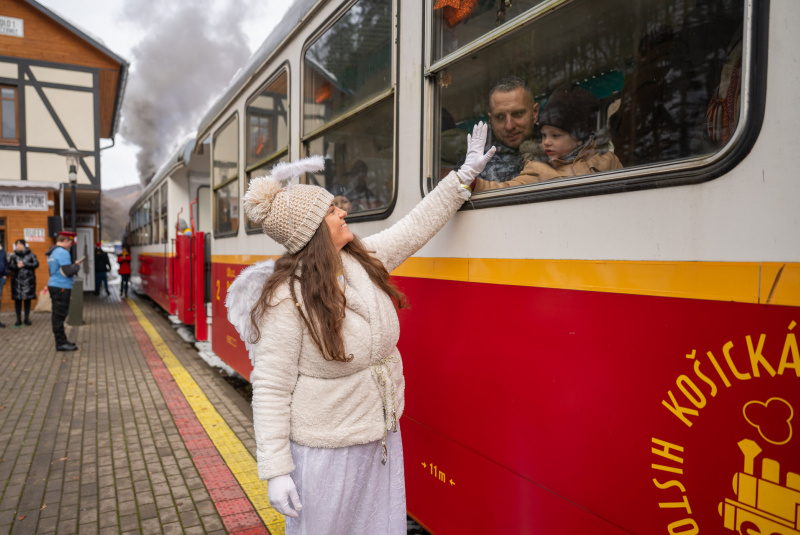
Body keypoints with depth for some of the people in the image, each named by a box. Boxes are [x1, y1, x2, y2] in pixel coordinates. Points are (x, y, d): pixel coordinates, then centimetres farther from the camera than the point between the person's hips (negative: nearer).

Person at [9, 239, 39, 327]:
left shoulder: (30, 254, 1)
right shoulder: (13, 255, 6)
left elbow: (36, 263, -8)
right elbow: (9, 266, 3)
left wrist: (24, 264, -14)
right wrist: (17, 266, -15)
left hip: (28, 280, -1)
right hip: (17, 280, 2)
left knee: (27, 299, 4)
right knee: (17, 299, 2)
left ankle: (27, 318, 14)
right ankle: (19, 319, 10)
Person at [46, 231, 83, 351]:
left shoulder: (52, 252, 16)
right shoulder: (62, 252, -16)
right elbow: (68, 272, -22)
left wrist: (74, 264, 15)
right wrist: (77, 266, -4)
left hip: (54, 286, 10)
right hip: (61, 287, -10)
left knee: (58, 315, 14)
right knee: (59, 315, -5)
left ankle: (61, 341, 22)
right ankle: (61, 343, -1)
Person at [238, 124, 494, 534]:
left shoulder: (364, 261, -3)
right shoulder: (287, 298, -23)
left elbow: (415, 226, 8)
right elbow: (271, 388, -19)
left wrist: (464, 176, 10)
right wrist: (276, 471, -18)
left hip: (383, 435, 7)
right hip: (326, 450, -6)